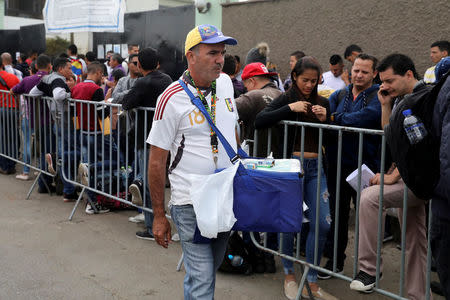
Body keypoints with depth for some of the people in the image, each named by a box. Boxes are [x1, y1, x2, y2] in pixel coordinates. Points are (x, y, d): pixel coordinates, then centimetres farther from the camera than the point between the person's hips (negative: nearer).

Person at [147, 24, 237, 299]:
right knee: (201, 278, -5)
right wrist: (159, 215, -7)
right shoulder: (172, 99, -13)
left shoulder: (225, 82, 4)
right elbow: (157, 161, -9)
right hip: (191, 203, -6)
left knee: (212, 267, 20)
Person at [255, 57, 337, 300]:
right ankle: (289, 275, 21)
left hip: (316, 167, 4)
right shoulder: (286, 99, 0)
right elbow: (259, 121, -16)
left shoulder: (323, 103, 12)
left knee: (322, 223, -2)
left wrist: (324, 120, -6)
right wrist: (290, 109, -20)